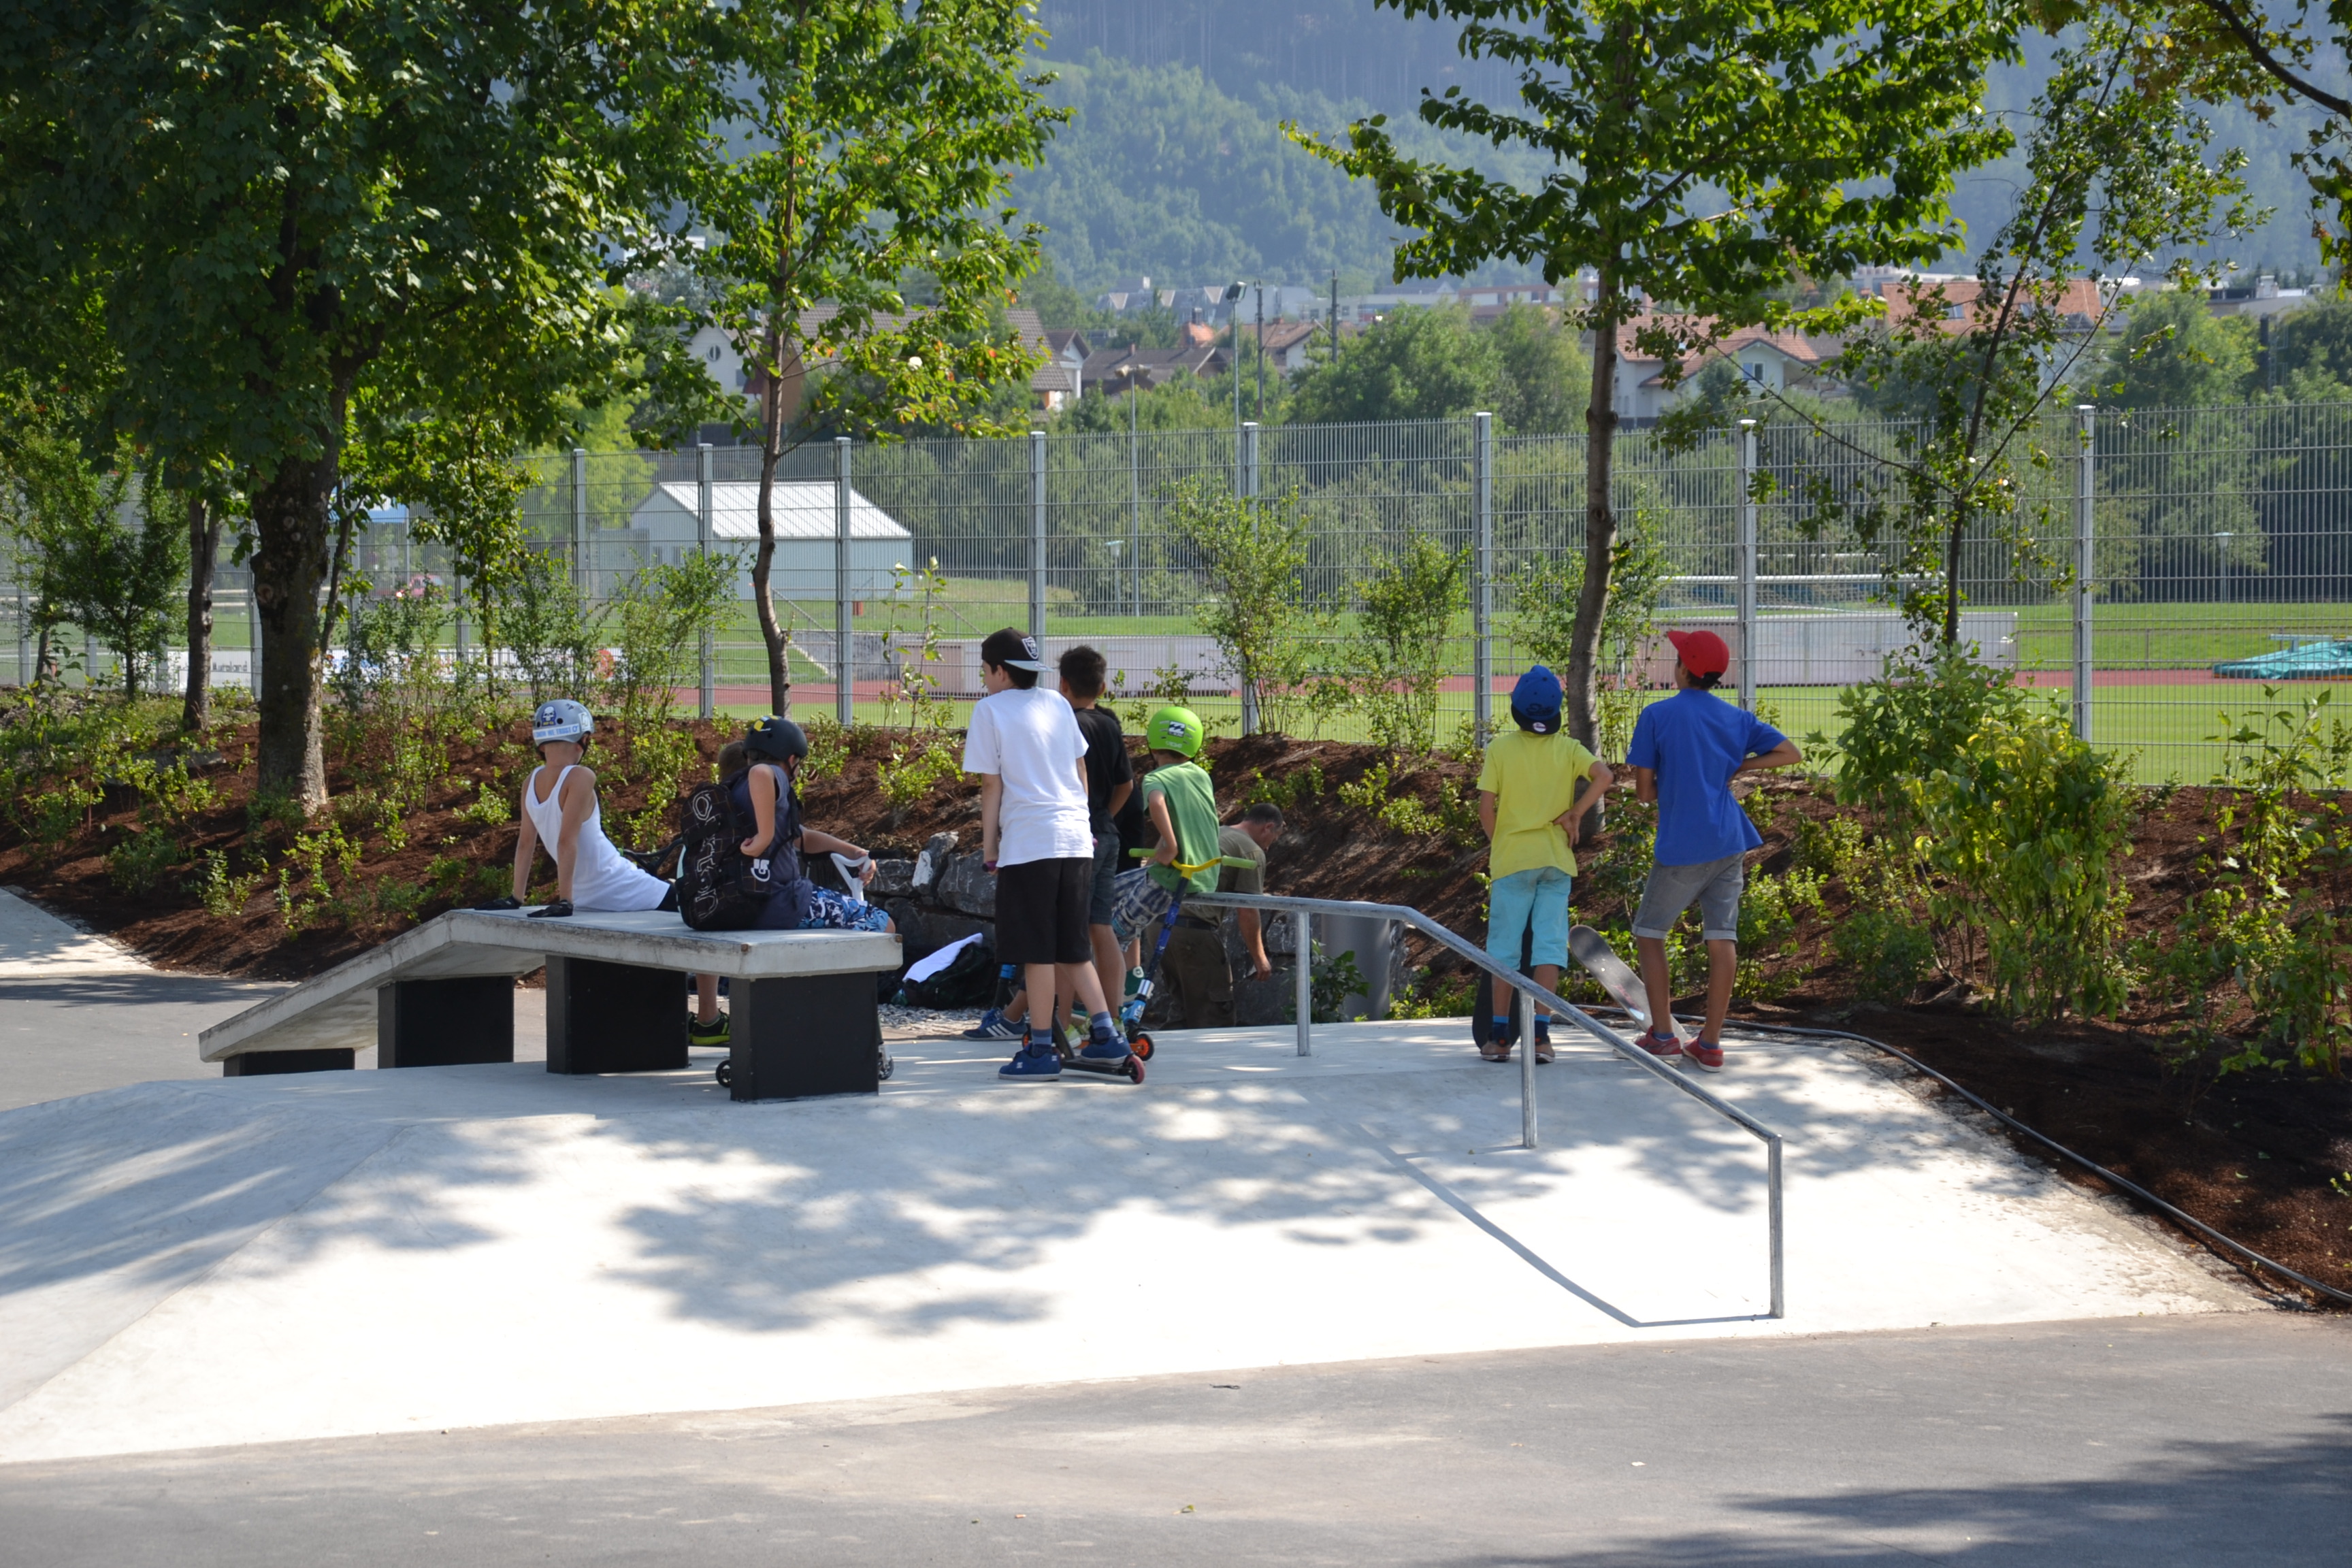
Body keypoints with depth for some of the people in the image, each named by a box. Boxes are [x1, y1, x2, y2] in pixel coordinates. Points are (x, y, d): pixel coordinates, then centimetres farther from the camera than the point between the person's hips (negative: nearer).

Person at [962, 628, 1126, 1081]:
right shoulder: (1057, 705, 14)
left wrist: (989, 846, 3)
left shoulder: (990, 710, -2)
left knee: (1037, 953, -3)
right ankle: (1105, 1034, 7)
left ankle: (1041, 1050, -2)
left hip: (1029, 842, -6)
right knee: (1072, 949, 14)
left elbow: (991, 786, -3)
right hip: (1076, 840, 6)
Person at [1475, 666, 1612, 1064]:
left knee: (1504, 946, 6)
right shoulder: (1568, 748, 0)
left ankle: (1500, 1037, 6)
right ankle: (1540, 1034, -5)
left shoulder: (1500, 748, -4)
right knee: (1549, 944, 3)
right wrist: (1573, 814, -8)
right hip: (1556, 859, 1)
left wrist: (1498, 842, 10)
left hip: (1511, 857, -1)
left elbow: (1486, 808, -6)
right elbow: (1603, 775, -16)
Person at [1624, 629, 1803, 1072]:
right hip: (1729, 843, 4)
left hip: (1681, 848, -4)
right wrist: (1735, 768, 9)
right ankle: (1710, 1043, 5)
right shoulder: (1737, 719, 7)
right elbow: (1791, 753, 8)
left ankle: (1662, 1034, 8)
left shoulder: (1657, 716, -6)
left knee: (1649, 933, 11)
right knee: (1723, 938, 4)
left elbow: (1643, 790, -6)